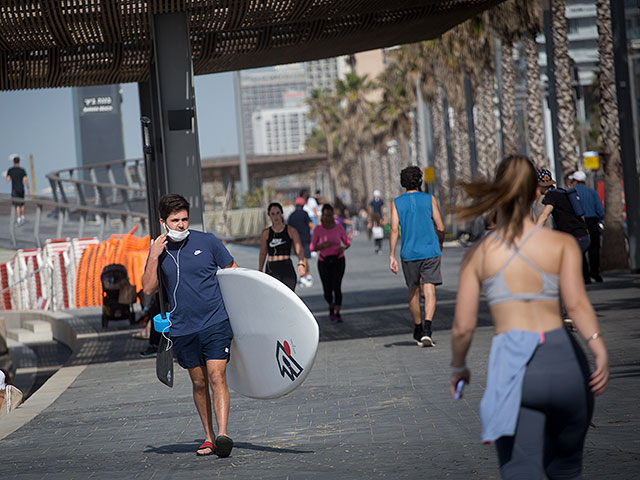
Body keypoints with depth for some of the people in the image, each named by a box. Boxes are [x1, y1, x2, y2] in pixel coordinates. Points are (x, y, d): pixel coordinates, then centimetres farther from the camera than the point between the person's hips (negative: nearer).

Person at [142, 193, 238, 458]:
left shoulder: (207, 242, -2)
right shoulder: (159, 250, 5)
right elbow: (148, 289, -2)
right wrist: (153, 258, -14)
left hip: (216, 323, -3)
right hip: (182, 328, 3)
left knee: (217, 377, -15)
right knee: (199, 383, 10)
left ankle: (223, 435, -22)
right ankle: (209, 436, 20)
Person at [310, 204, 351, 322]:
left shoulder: (339, 228, -4)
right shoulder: (318, 229, -6)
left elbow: (347, 243, 8)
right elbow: (312, 248, -3)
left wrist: (343, 248, -15)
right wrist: (322, 245, -23)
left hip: (338, 261, -1)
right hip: (324, 262, 1)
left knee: (337, 287, -17)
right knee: (327, 291, 3)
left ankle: (337, 314, -9)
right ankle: (331, 307, 34)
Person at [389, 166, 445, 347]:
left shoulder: (397, 203, 3)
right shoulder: (429, 199, 2)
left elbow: (394, 229, -5)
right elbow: (440, 228, 1)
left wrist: (392, 256, -5)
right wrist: (440, 245, 19)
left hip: (409, 253, 1)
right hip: (430, 251, -1)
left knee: (414, 292, 16)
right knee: (429, 291, -7)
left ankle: (418, 332, 28)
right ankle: (427, 330, -25)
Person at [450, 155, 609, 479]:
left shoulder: (477, 255, 8)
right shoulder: (562, 243, 6)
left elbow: (462, 328, 7)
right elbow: (576, 302, -11)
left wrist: (458, 368, 24)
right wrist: (599, 348, -20)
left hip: (512, 366, -1)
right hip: (562, 358, 1)